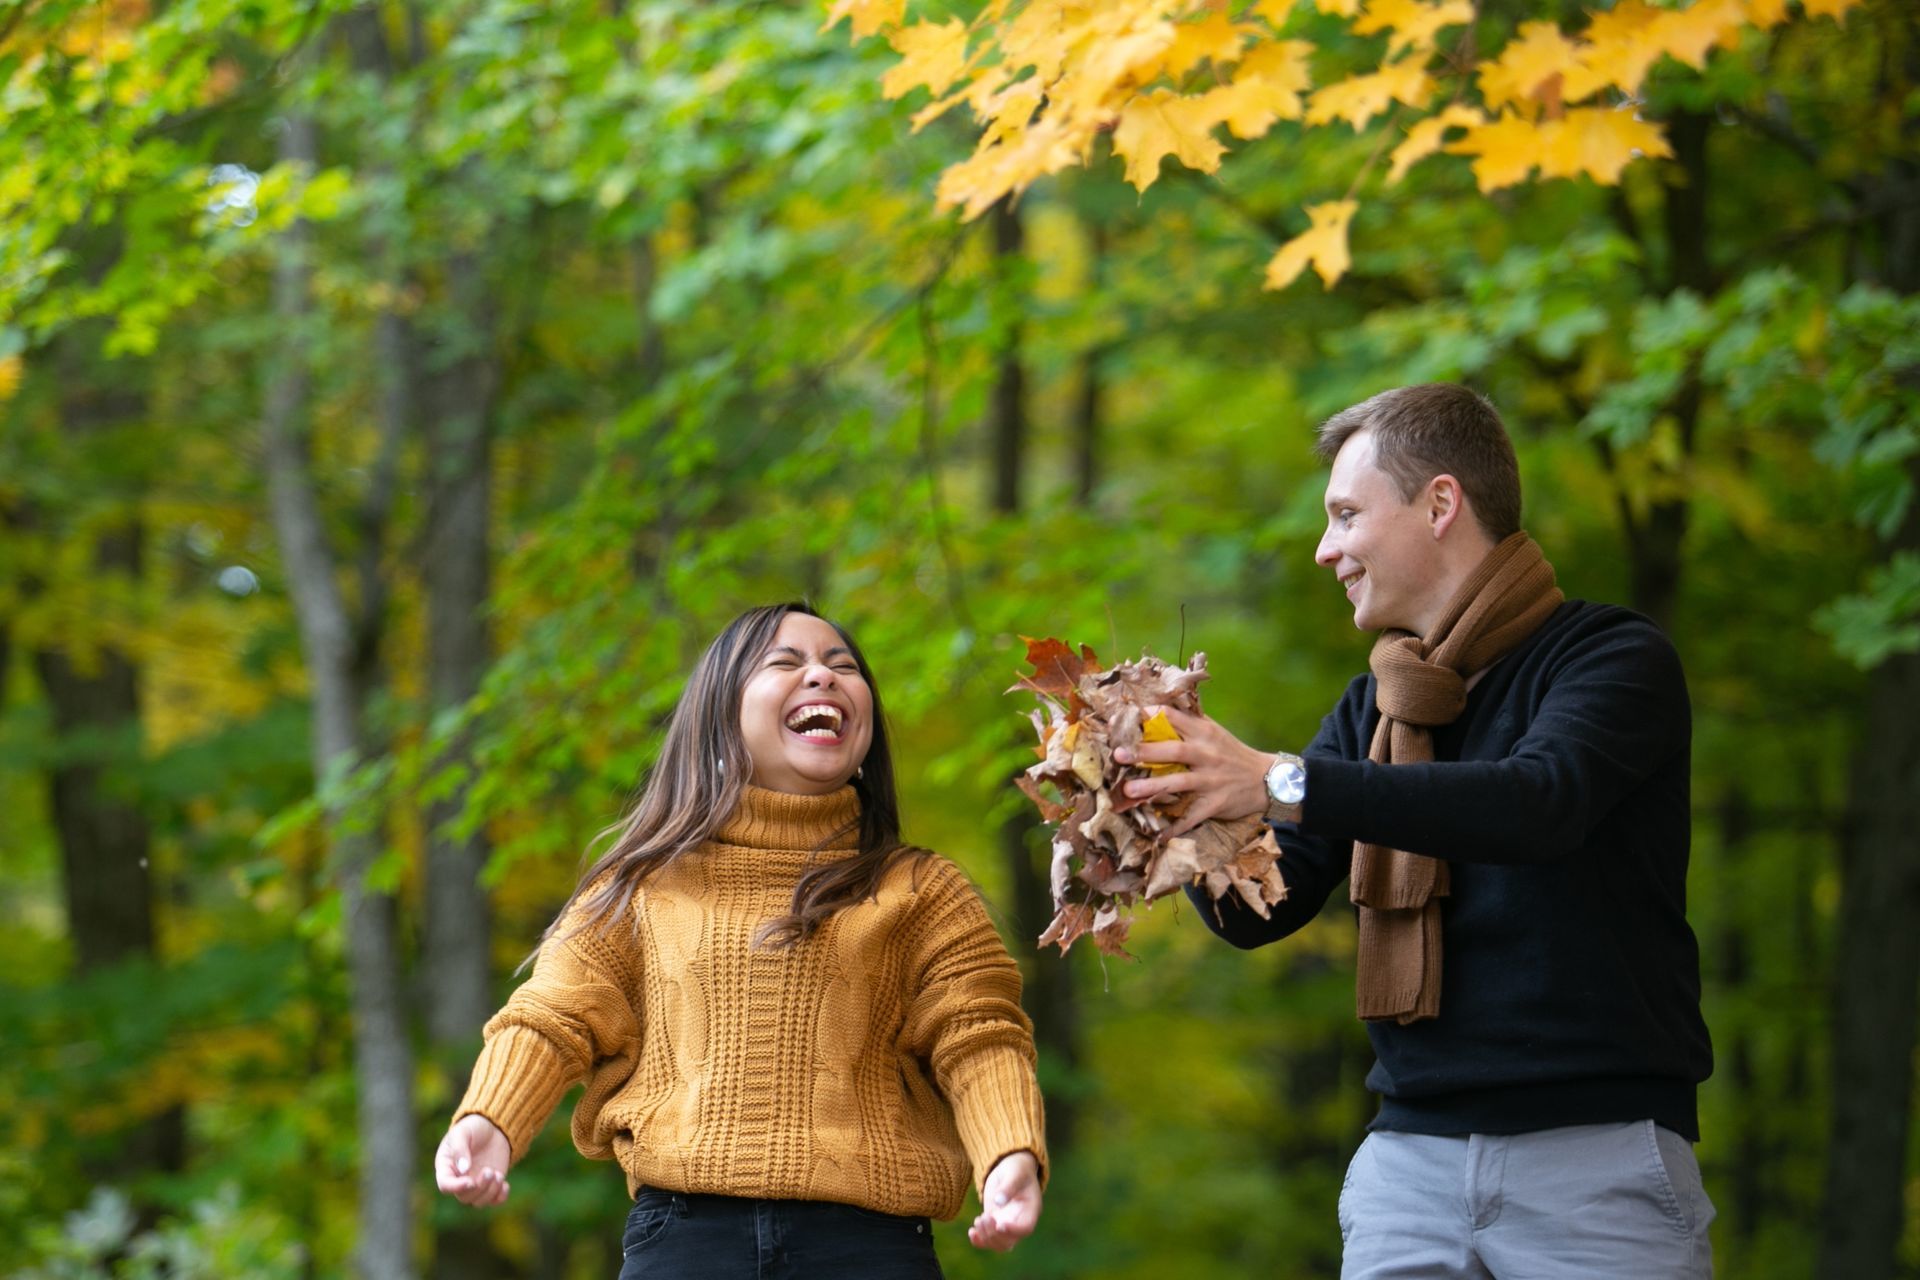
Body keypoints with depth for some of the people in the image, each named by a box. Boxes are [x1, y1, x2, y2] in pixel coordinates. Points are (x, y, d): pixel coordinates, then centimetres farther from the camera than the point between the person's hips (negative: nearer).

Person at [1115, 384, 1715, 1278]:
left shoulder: (1612, 657, -3)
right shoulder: (1371, 711, 16)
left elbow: (1538, 804, -24)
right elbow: (1256, 910, 13)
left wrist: (1284, 784, -28)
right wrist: (1180, 804, -6)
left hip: (1599, 1154, -5)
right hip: (1411, 1160, 5)